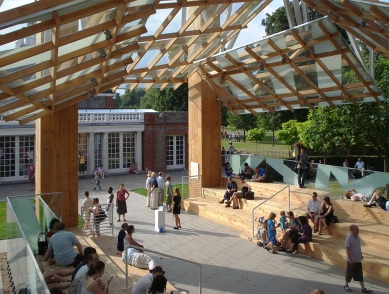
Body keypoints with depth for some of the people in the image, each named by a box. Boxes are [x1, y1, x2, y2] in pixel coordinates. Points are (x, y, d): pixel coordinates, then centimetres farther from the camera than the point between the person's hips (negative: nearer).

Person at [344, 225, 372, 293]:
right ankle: (346, 285, 27)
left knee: (360, 274, 14)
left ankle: (363, 288, 21)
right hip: (352, 260, -7)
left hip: (358, 259, 7)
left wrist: (361, 254, 19)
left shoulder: (357, 236, 2)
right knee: (349, 273, 8)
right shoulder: (349, 238, -22)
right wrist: (350, 259, -22)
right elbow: (347, 249, -22)